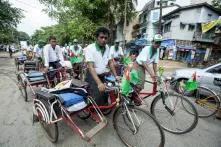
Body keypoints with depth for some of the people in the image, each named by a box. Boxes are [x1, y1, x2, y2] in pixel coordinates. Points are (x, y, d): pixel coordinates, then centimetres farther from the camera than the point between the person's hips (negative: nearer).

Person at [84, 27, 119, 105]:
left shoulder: (107, 48, 2)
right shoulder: (90, 48, -16)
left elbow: (110, 62, 8)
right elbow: (90, 67, -26)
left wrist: (116, 76, -1)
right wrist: (99, 83, -37)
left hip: (104, 76, 5)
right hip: (93, 77, -5)